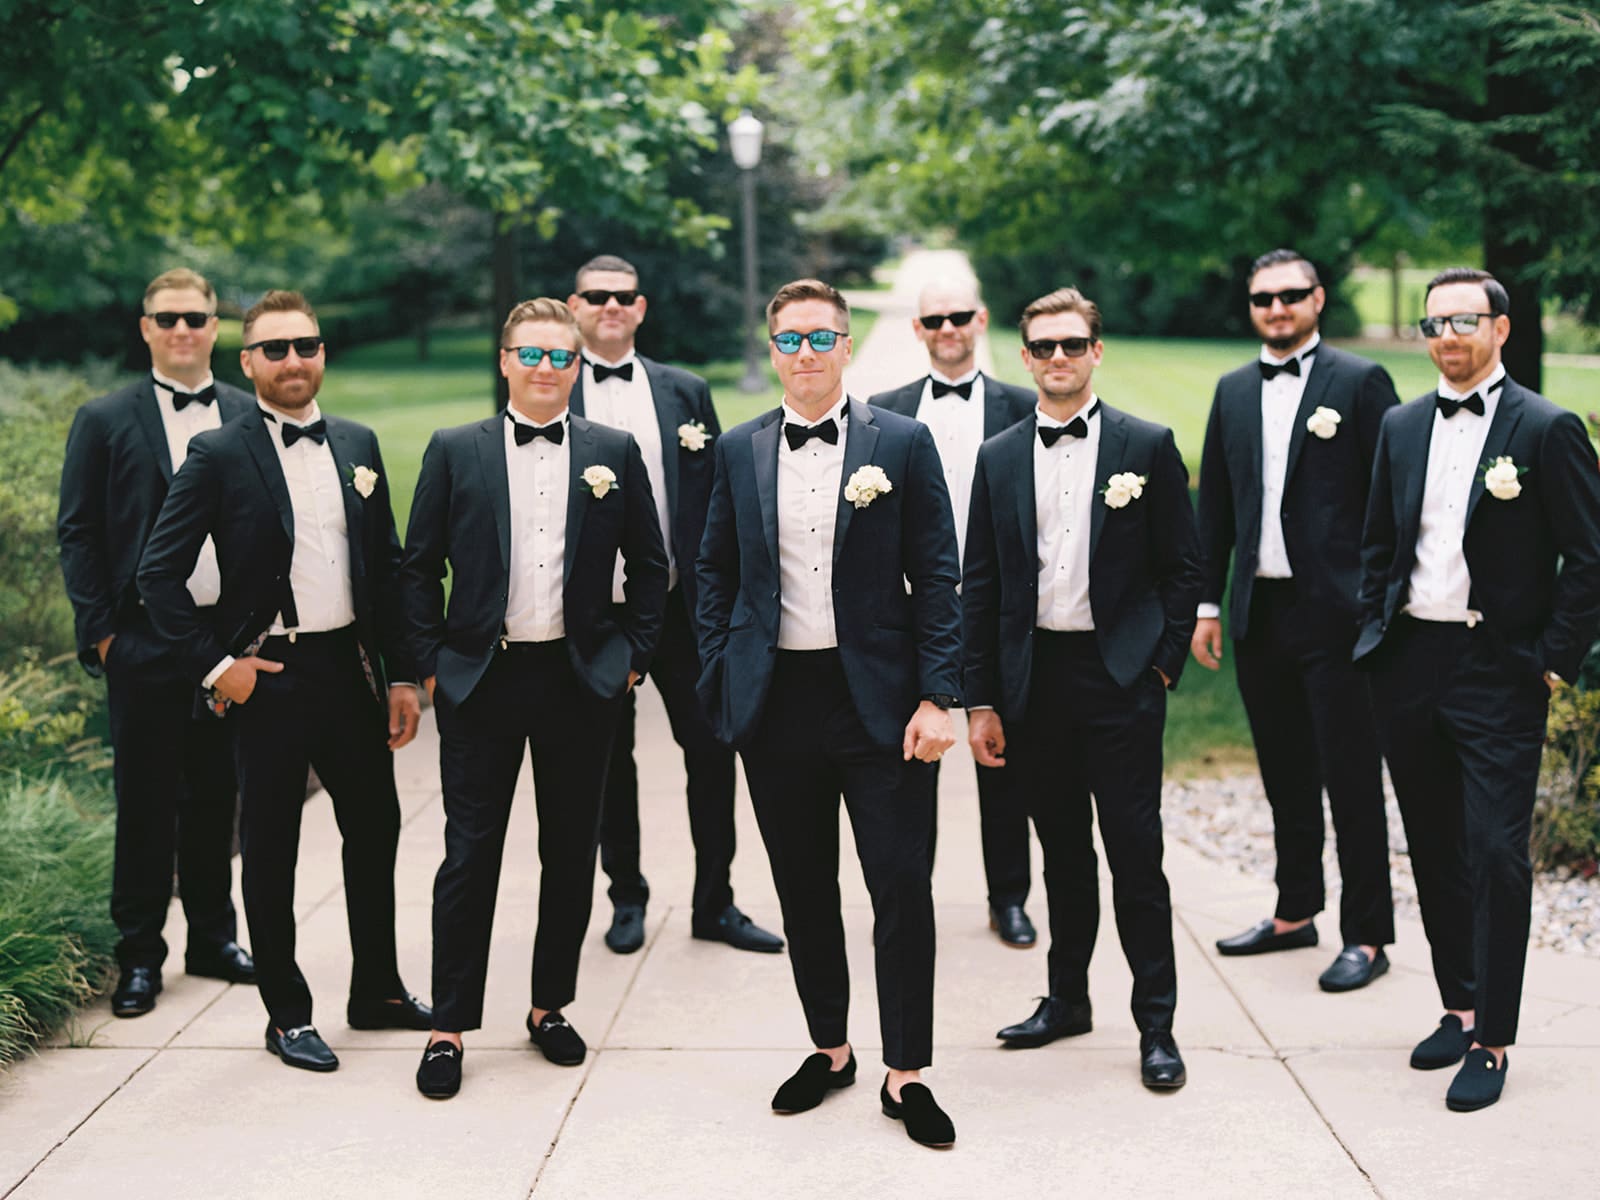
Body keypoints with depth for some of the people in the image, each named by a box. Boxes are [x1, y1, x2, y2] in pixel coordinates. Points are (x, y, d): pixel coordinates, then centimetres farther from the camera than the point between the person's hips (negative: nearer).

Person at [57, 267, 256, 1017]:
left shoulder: (251, 419, 7)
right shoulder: (105, 421, 1)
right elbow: (77, 533, 0)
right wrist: (100, 631, -6)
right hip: (145, 642, -2)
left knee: (215, 793, 12)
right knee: (145, 800, 4)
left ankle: (214, 939, 24)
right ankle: (139, 956, 14)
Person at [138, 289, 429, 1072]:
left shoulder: (358, 445, 8)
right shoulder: (219, 456, -7)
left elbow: (388, 566, 11)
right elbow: (159, 574, -8)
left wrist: (401, 675, 8)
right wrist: (214, 664, -12)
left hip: (350, 664, 5)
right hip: (268, 676, -5)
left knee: (375, 827, 13)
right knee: (270, 848, 5)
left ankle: (377, 992, 30)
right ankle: (286, 1014, 19)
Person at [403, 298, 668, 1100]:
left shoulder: (614, 453, 5)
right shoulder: (455, 452, 3)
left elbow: (648, 566, 9)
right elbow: (419, 568, 5)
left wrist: (634, 656, 3)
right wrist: (431, 663, -1)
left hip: (582, 680, 2)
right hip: (481, 680, -1)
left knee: (571, 854, 10)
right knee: (469, 855, 0)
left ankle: (550, 1009, 24)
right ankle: (449, 1028, 8)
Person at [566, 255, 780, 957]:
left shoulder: (684, 392, 7)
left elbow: (713, 500, 6)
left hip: (676, 604, 1)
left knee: (710, 748, 2)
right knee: (609, 760, 10)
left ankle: (714, 904, 15)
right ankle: (627, 898, 26)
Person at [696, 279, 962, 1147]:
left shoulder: (903, 444, -1)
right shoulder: (738, 451, 7)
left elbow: (936, 578, -2)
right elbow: (715, 573, 13)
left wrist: (937, 698, -8)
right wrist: (720, 684, 3)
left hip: (879, 700, -3)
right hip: (776, 702, 3)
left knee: (901, 887, -2)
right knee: (802, 888, 12)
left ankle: (905, 1074, 10)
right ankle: (829, 1048, 28)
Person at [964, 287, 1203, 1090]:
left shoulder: (1147, 446, 0)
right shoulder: (999, 459, 8)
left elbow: (1182, 568, 2)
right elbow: (979, 586, 8)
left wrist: (1163, 664, -5)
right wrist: (980, 700, 4)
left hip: (1119, 674, -3)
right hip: (1034, 677, 3)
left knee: (1135, 852, -2)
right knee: (1062, 851, 13)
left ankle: (1156, 1023, 8)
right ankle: (1066, 999, 27)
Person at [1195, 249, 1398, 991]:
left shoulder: (1360, 382, -3)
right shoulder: (1233, 392, 13)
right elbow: (1215, 504, 15)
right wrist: (1207, 602, 11)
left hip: (1335, 613, -5)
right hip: (1259, 614, 5)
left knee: (1351, 781, -1)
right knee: (1285, 776, 15)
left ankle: (1366, 936, 7)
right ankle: (1294, 914, 27)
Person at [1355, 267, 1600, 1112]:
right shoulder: (1401, 428, 11)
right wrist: (1376, 633, 9)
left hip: (1498, 670, -5)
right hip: (1408, 663, 5)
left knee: (1495, 854, -6)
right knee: (1434, 851, 12)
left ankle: (1490, 1042, 1)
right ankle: (1458, 1007, 26)